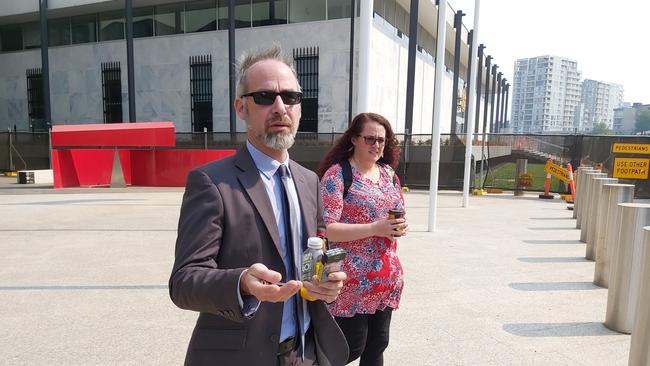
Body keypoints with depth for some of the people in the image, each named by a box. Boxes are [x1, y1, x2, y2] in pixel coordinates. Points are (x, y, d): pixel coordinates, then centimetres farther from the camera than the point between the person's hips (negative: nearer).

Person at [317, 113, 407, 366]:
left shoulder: (389, 174, 9)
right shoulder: (337, 174, -12)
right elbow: (325, 229, -18)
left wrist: (401, 227, -4)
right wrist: (375, 228, -23)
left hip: (387, 278, 6)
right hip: (352, 280, -6)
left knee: (377, 344, 16)